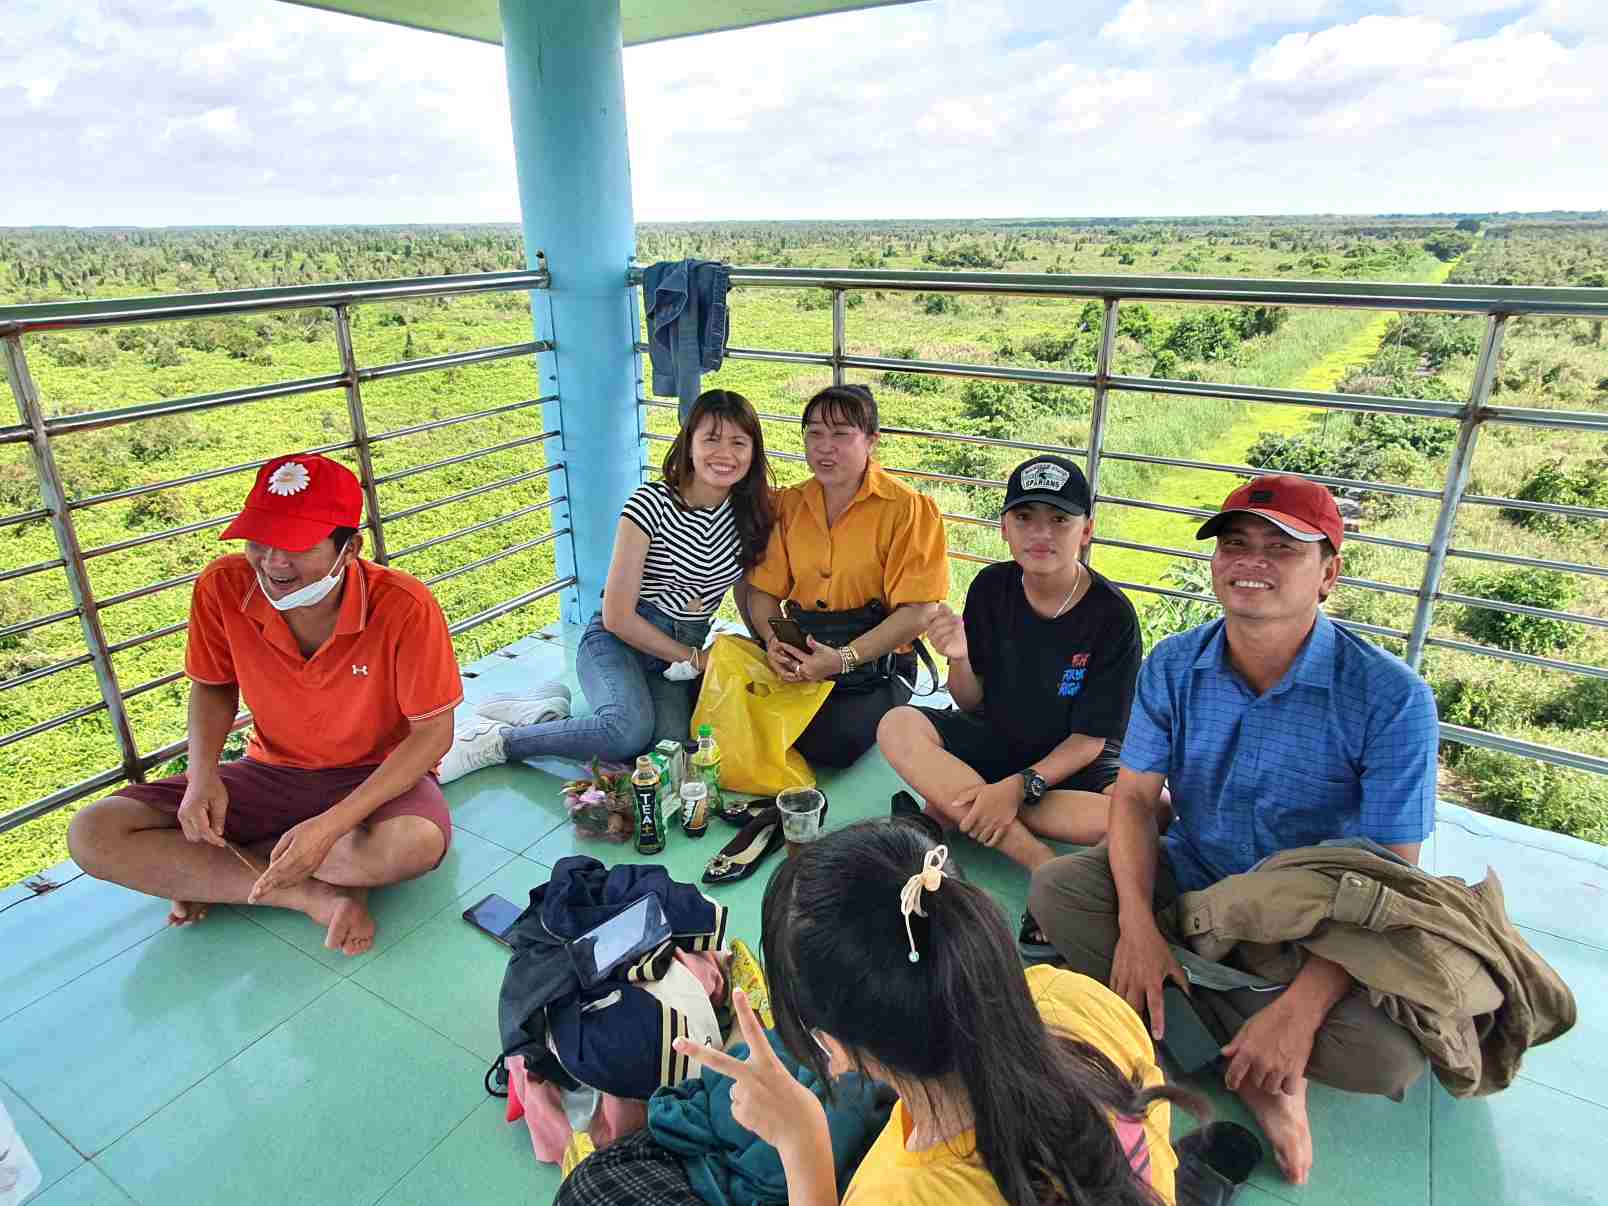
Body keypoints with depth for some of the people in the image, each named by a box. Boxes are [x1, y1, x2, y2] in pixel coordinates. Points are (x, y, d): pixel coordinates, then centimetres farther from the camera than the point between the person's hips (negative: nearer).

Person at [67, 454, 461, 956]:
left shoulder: (403, 606, -27)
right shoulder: (223, 587, -16)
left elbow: (433, 732, -19)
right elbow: (212, 687, 4)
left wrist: (333, 825, -27)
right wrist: (202, 775, -15)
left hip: (377, 776, -3)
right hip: (272, 771, 4)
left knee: (416, 843, -38)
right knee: (92, 835, -12)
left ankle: (207, 874, -11)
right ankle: (312, 894, -16)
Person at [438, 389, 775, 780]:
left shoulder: (750, 510, 2)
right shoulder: (651, 502, -15)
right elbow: (617, 616, -14)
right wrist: (694, 658, -9)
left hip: (689, 648, 5)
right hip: (618, 641, -5)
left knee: (671, 740, -28)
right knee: (630, 730, -37)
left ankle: (548, 711, -5)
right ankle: (494, 740, -14)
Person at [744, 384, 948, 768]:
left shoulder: (908, 509, -7)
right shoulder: (788, 505, 9)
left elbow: (918, 610, -13)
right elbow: (762, 590, 7)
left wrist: (844, 658, -22)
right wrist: (774, 642, -14)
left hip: (874, 662, -4)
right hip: (799, 655, 4)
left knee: (829, 744, -28)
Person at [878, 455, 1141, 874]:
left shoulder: (1112, 615, -16)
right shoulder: (991, 587, -7)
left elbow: (1089, 738, -13)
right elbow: (971, 703, 0)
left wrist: (1020, 786, -27)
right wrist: (959, 658, -22)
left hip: (1072, 760, -2)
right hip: (995, 740, 3)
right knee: (896, 726, -24)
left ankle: (953, 808, -25)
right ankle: (1039, 861, -29)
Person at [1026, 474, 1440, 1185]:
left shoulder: (1391, 698, -18)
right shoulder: (1173, 666, -6)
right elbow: (1136, 795, -6)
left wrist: (1302, 1005, -28)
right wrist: (1136, 924, -21)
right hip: (1189, 881, 4)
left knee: (1388, 1053, -31)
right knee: (1053, 887, -21)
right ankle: (1264, 1067, -16)